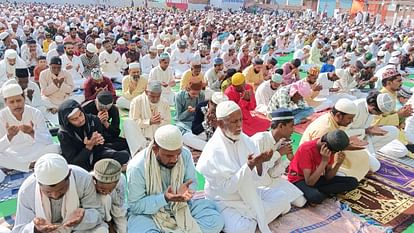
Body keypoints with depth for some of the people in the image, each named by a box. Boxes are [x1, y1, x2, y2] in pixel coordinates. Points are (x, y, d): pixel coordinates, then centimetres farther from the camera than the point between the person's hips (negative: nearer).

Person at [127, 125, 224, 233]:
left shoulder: (185, 154, -14)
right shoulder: (136, 167, -24)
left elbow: (192, 181, -1)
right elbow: (135, 205, -18)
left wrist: (186, 190, -27)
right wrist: (164, 198, -33)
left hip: (180, 205, 3)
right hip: (149, 212, -3)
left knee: (215, 220, -15)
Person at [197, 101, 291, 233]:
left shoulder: (246, 140, -6)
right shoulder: (212, 151, -22)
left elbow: (257, 181, -7)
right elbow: (227, 188, -24)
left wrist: (259, 164, -29)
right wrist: (249, 165, -34)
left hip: (249, 194, 6)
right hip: (225, 201, -5)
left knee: (282, 198, -8)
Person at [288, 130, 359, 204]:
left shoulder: (330, 149, -9)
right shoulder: (306, 149, -28)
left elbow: (328, 177, -5)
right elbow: (309, 182, -30)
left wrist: (338, 163, -22)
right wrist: (324, 161, -34)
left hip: (317, 178, 7)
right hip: (299, 180, -7)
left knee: (353, 182, -9)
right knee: (315, 197, -40)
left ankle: (317, 191, -11)